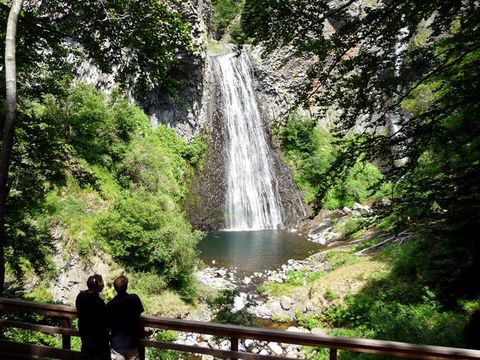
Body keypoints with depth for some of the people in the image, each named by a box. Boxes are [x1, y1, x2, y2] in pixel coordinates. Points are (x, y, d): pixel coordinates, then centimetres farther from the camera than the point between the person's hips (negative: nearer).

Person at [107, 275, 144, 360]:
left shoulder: (110, 304, -17)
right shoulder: (135, 298, -14)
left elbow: (109, 324, -6)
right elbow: (139, 313, 0)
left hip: (117, 342, -1)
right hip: (132, 341, 1)